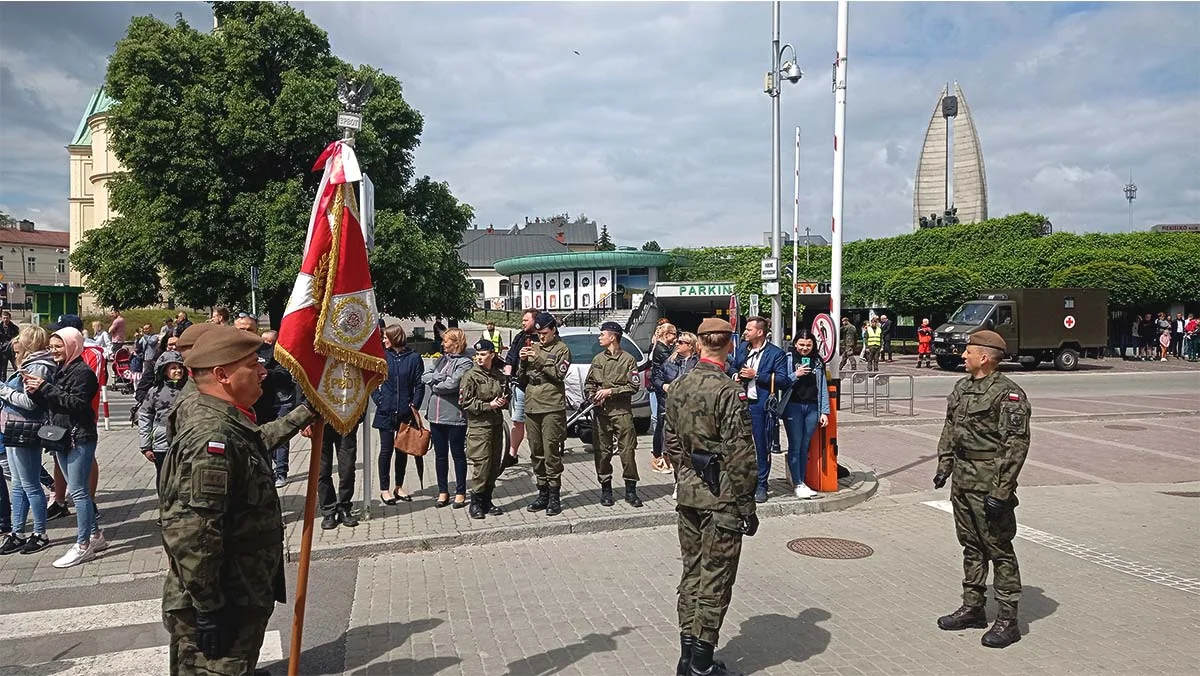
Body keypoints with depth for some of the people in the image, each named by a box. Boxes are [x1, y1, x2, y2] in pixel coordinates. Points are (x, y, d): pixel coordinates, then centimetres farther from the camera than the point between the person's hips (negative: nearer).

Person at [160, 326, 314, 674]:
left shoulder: (225, 423, 6)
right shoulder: (212, 437, -25)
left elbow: (259, 440, 29)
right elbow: (190, 535, -29)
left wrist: (305, 413, 33)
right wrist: (209, 611, -24)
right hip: (220, 606, -10)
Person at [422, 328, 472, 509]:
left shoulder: (465, 362, -8)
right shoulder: (441, 360, 14)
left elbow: (453, 384, -20)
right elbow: (425, 376, 5)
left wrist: (435, 384, -4)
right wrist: (441, 378, -10)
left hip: (455, 416, -6)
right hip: (436, 414, 6)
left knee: (458, 454, 5)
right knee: (440, 455, 13)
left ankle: (460, 493, 15)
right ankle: (443, 492, 23)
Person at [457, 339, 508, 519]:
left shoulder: (500, 376, 10)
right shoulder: (471, 376, -5)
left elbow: (507, 396, 23)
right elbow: (465, 402, -10)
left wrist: (504, 401, 0)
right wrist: (489, 405, -15)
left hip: (496, 424, 6)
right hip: (478, 425, -5)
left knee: (494, 465, 8)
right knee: (481, 465, -8)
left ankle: (487, 500, 19)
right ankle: (475, 503, 3)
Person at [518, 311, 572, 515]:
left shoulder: (561, 349, 3)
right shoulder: (532, 347, 17)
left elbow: (559, 374, -11)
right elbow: (521, 379, 16)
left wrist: (539, 360, -17)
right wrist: (523, 362, -1)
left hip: (552, 407, -5)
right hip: (531, 407, 6)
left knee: (551, 452, -6)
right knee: (536, 453, 9)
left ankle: (554, 496, 0)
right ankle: (542, 493, 19)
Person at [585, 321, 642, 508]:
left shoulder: (628, 359, 1)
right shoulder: (598, 359, 15)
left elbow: (633, 386, -5)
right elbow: (589, 382, 19)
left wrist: (611, 391, -12)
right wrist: (591, 395, -2)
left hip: (622, 410, -4)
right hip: (600, 411, 4)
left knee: (627, 450, -3)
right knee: (602, 451, 5)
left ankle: (630, 490, 6)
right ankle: (605, 488, 16)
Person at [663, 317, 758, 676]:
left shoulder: (678, 387, 4)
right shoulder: (729, 393, -18)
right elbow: (741, 457, -17)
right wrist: (747, 506, -9)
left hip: (687, 494, 7)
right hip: (721, 498, -7)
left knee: (692, 572, 16)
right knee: (715, 580, 3)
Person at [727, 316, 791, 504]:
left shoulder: (776, 353, -7)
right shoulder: (742, 347, 11)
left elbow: (783, 381, -13)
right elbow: (732, 367, 27)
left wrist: (756, 375, -16)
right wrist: (736, 375, 4)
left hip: (760, 405, -5)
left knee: (762, 446, 2)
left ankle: (761, 486, 13)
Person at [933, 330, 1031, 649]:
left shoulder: (1008, 393, -15)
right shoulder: (962, 387, 11)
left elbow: (1016, 445, -18)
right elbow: (949, 428, 20)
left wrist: (1001, 491, -21)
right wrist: (944, 465, 14)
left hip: (989, 483, -8)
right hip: (962, 480, 8)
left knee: (999, 549, 0)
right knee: (970, 545, 17)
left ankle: (1007, 619, 10)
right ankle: (973, 608, 28)